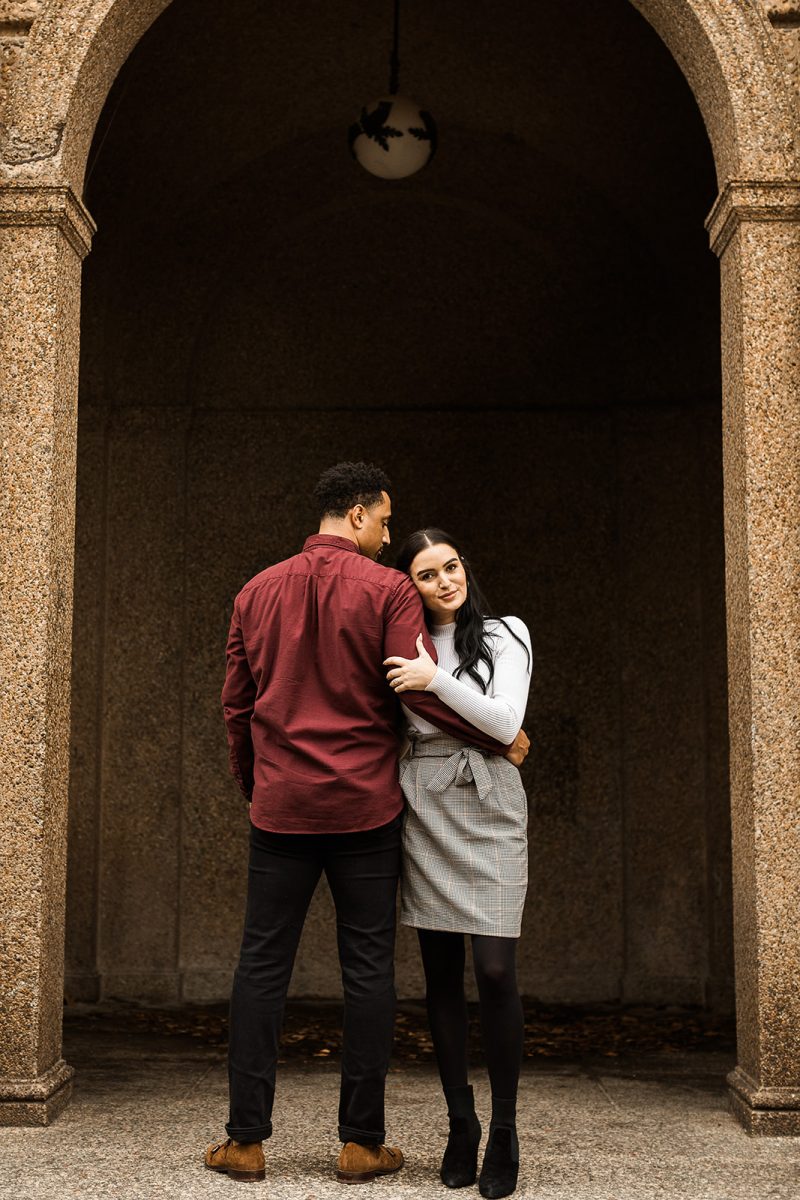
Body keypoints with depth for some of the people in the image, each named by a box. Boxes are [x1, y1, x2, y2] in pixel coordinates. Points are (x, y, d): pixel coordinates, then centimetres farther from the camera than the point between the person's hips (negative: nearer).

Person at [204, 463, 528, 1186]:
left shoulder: (258, 592, 9)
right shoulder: (388, 591, -5)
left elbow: (237, 704, 12)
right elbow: (424, 692, -12)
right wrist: (501, 742, 0)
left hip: (280, 807, 3)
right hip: (365, 807, -3)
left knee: (263, 965, 7)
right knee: (368, 969, 5)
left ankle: (246, 1140, 11)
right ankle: (362, 1142, 11)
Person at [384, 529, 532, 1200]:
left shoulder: (505, 635, 5)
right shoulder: (406, 647, 13)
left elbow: (506, 723, -8)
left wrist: (438, 680, -15)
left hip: (488, 810, -3)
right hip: (424, 811, 3)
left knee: (496, 973, -9)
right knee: (441, 973, 3)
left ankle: (504, 1131, 3)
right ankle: (460, 1123, 14)